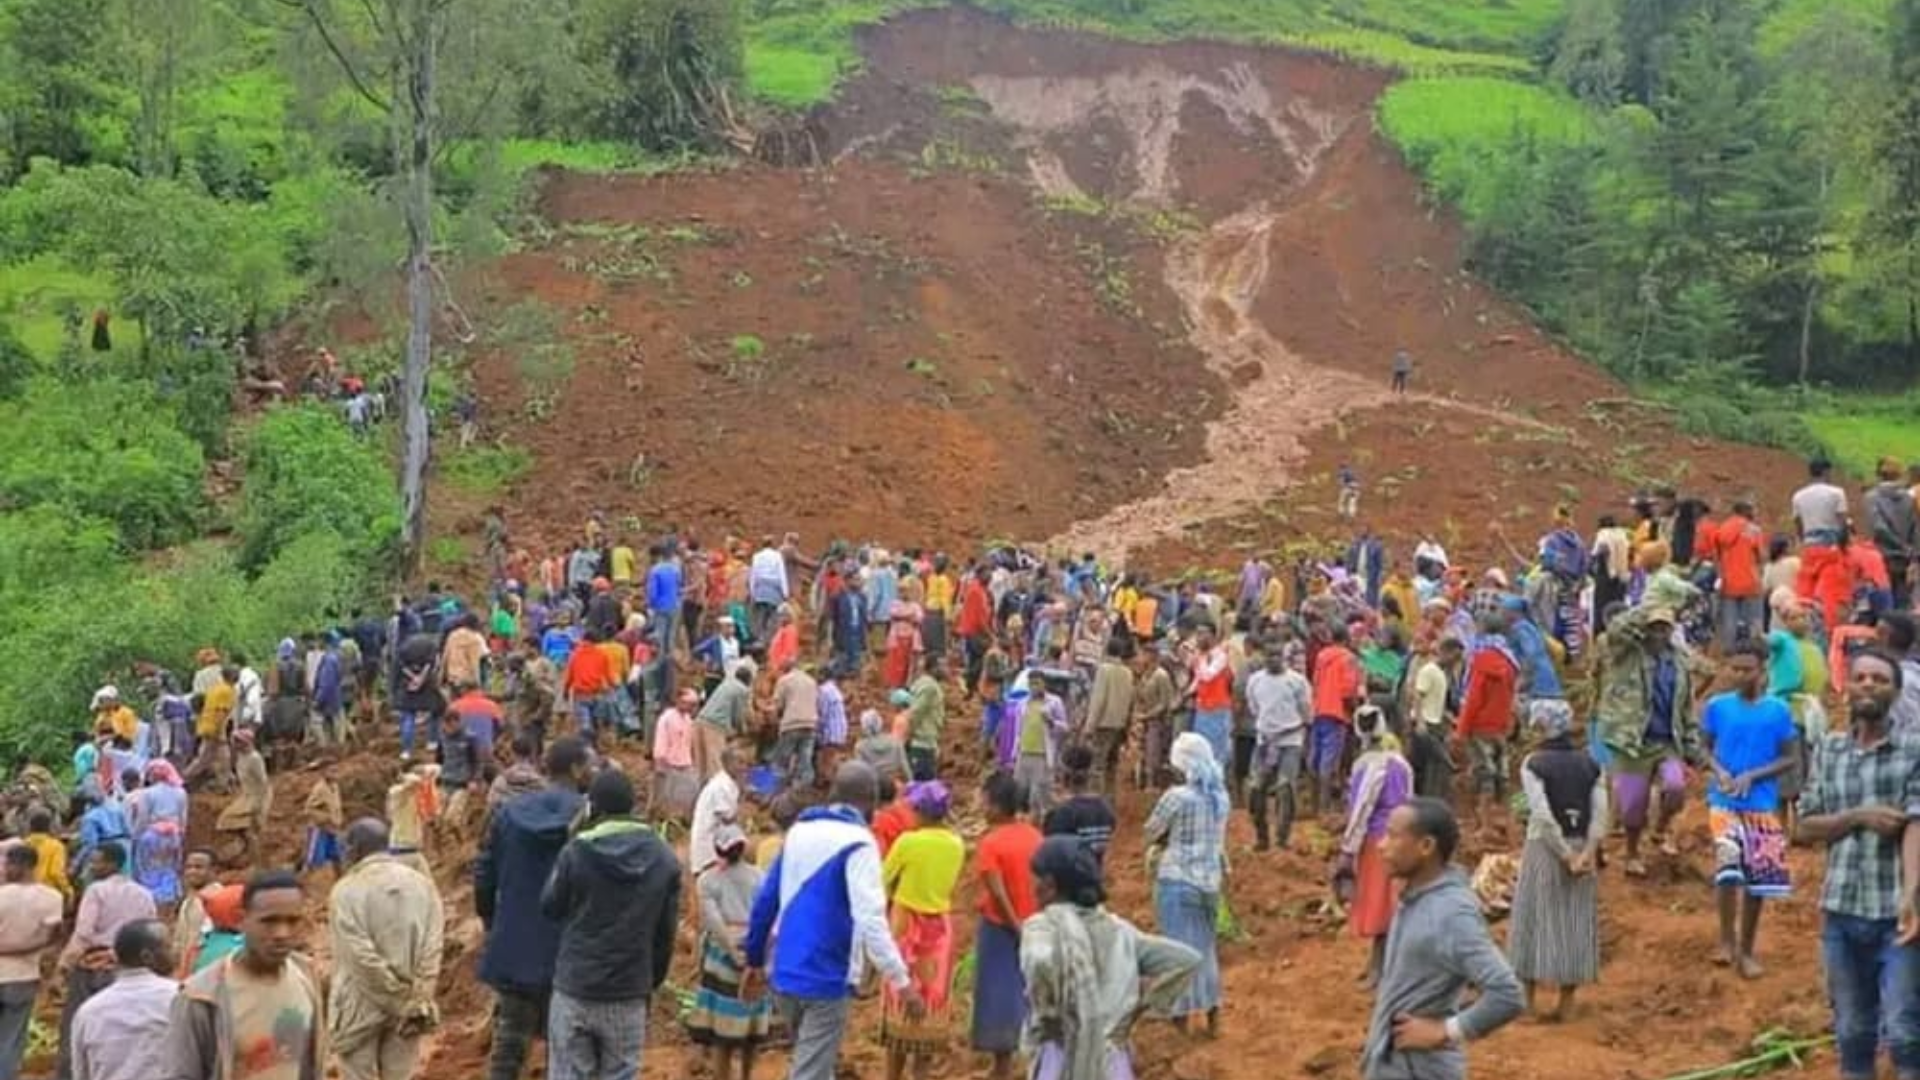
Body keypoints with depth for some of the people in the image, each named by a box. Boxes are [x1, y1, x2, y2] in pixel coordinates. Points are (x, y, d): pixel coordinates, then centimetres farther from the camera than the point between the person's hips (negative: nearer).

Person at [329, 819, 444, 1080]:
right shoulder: (422, 884, 2)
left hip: (361, 1006, -4)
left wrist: (404, 1002, -10)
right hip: (413, 1006, 4)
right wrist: (416, 1001, -7)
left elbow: (362, 956, -15)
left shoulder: (347, 890, -11)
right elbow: (432, 952, -6)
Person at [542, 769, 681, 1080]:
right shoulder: (664, 860, -1)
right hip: (629, 994, 2)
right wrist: (652, 981, 17)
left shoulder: (576, 852, -11)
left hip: (574, 988, -2)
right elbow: (666, 932, 5)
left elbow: (550, 907, 3)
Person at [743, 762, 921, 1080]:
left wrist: (755, 961, 22)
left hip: (787, 974, 7)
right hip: (827, 978, -7)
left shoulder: (798, 831, 8)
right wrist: (902, 981, -24)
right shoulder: (857, 842, -14)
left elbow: (766, 901, 12)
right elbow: (870, 919, -23)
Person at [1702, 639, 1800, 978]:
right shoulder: (1717, 706, -2)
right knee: (1729, 865, -21)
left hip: (1762, 804, 1)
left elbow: (1790, 758, 1)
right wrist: (1719, 772, -12)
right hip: (1723, 800, -1)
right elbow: (1705, 748, 8)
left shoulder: (1778, 711, -3)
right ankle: (1727, 939, -1)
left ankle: (1746, 950, 22)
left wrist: (1752, 776, -12)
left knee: (1758, 877, 6)